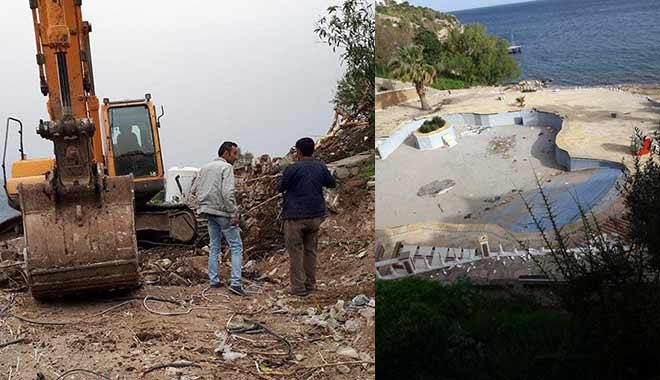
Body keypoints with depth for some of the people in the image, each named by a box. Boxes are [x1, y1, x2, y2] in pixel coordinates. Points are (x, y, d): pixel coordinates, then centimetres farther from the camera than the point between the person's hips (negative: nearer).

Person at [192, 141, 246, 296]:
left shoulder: (205, 167, 12)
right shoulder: (226, 167, -12)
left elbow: (195, 189, 13)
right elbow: (228, 192, -22)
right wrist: (234, 213, -19)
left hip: (209, 212, 8)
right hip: (222, 212, -8)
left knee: (214, 247, 17)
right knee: (236, 246, -2)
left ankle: (213, 280, 20)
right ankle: (235, 282, -9)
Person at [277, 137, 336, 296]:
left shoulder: (293, 168, -13)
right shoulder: (321, 167, 2)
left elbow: (280, 187, -3)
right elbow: (332, 183, 17)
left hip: (295, 216, -5)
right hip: (316, 215, 5)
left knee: (295, 252, 3)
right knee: (310, 250, 16)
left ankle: (298, 287, 3)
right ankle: (310, 284, 20)